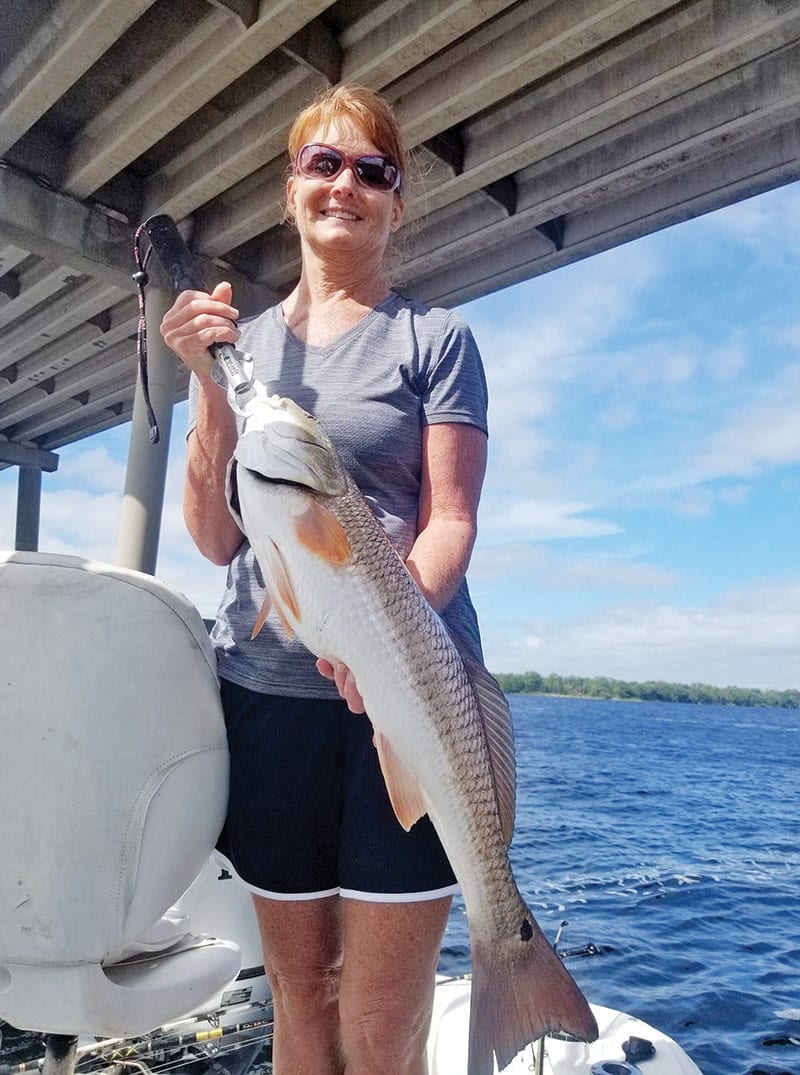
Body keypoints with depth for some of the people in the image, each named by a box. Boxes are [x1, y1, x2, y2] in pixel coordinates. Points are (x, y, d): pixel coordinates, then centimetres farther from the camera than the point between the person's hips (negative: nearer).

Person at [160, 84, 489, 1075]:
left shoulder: (434, 337, 5)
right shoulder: (239, 338, 12)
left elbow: (451, 521, -4)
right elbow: (215, 538, 4)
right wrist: (209, 382, -9)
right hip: (263, 685, 3)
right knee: (299, 995, 17)